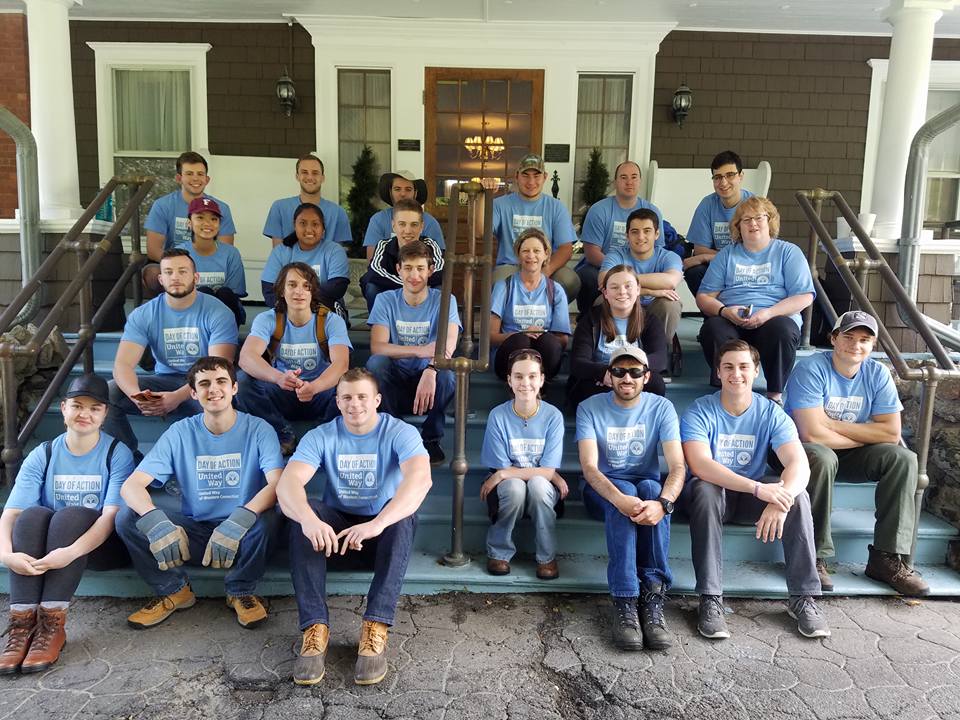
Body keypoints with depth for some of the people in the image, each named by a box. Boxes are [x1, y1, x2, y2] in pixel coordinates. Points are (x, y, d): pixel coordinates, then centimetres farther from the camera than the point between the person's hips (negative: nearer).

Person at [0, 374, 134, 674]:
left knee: (71, 515, -32)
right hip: (46, 547, 3)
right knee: (33, 514, -28)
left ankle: (52, 625, -32)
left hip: (100, 546, -3)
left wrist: (71, 552, -36)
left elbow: (110, 515, -19)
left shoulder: (117, 454, -7)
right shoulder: (42, 455, 2)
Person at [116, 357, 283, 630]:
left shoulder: (258, 429, -9)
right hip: (193, 531, 2)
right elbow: (131, 485, -11)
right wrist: (155, 521, -33)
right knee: (127, 518, -18)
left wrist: (240, 520, -41)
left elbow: (278, 485, -23)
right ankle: (174, 590, 5)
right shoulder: (180, 433, -4)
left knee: (265, 517, -34)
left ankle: (241, 592, -4)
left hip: (240, 535, -2)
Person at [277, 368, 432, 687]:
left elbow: (421, 478, -32)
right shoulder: (321, 437, -6)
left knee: (404, 515, -34)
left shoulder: (400, 432, -12)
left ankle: (376, 628, -35)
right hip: (334, 528, 2)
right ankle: (315, 627, -31)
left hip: (385, 531, -1)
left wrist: (377, 523, -47)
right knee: (302, 510, -28)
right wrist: (310, 519, -45)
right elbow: (287, 483, -22)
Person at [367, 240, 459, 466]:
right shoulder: (385, 300, -1)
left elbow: (449, 342, -22)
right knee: (376, 362, -29)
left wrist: (431, 370, -44)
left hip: (429, 380, -1)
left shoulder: (444, 301, -3)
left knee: (447, 372, -32)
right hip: (395, 383, 1)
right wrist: (421, 351, -34)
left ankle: (431, 439, -11)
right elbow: (377, 346, -17)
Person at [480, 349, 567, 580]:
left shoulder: (553, 416, -10)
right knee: (514, 486, -34)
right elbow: (502, 468, -11)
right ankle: (499, 552, -8)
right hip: (508, 493, 0)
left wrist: (503, 475, -19)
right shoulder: (498, 416, -10)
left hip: (542, 492, 0)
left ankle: (547, 556, -11)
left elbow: (548, 471, -14)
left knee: (538, 484, -33)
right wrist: (555, 477, -15)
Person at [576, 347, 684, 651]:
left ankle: (653, 599, -34)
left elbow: (677, 466, -17)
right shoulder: (590, 408, -9)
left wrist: (663, 502, -39)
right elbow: (589, 468, -20)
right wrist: (620, 499, -41)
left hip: (649, 486, 1)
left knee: (651, 488, -34)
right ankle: (626, 603, -37)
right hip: (603, 490, -1)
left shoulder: (661, 407, -6)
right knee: (624, 491, -35)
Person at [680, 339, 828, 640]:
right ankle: (710, 600, -32)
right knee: (705, 489, -36)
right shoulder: (700, 412, -14)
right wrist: (758, 488, -40)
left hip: (753, 496, 3)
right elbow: (700, 465, -30)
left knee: (797, 495, -25)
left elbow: (799, 464, -19)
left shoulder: (771, 413, -6)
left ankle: (803, 598, -16)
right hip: (713, 494, -2)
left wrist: (780, 500, -40)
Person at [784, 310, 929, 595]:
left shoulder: (877, 373, -2)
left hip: (850, 455, 6)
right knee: (823, 459, -37)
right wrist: (865, 436, -13)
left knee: (903, 459, -15)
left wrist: (833, 425, -18)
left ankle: (887, 558, -13)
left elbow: (891, 433, -10)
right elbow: (812, 433, -27)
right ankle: (814, 558, -26)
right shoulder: (811, 369, -18)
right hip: (802, 449, -5)